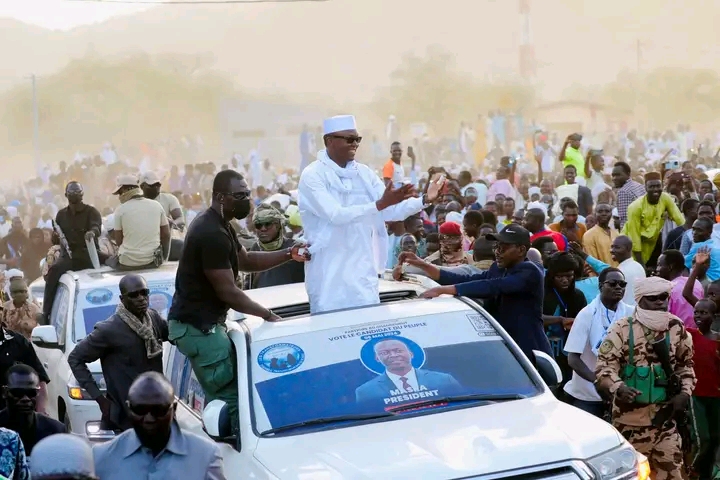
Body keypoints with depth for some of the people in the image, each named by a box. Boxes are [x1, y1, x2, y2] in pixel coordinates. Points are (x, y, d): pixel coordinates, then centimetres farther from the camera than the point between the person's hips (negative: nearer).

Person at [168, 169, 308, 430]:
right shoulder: (212, 234, -22)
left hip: (201, 322, 11)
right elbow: (228, 292, -21)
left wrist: (288, 254, 7)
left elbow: (245, 260, 21)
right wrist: (268, 315, -10)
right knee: (230, 395, -11)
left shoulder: (216, 225, 11)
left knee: (220, 392, 15)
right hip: (199, 326, -11)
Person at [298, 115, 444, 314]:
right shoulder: (313, 175, -10)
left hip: (363, 270, 6)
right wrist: (380, 204, -31)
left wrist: (424, 200, -12)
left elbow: (392, 211, 4)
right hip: (330, 273, -5)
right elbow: (336, 215, -23)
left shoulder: (364, 173, 8)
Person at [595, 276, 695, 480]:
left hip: (664, 417, 4)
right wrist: (618, 387, -33)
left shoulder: (677, 328, 5)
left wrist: (685, 391, 3)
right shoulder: (622, 329, -10)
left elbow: (685, 363, 18)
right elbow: (604, 366, -14)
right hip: (630, 417, -4)